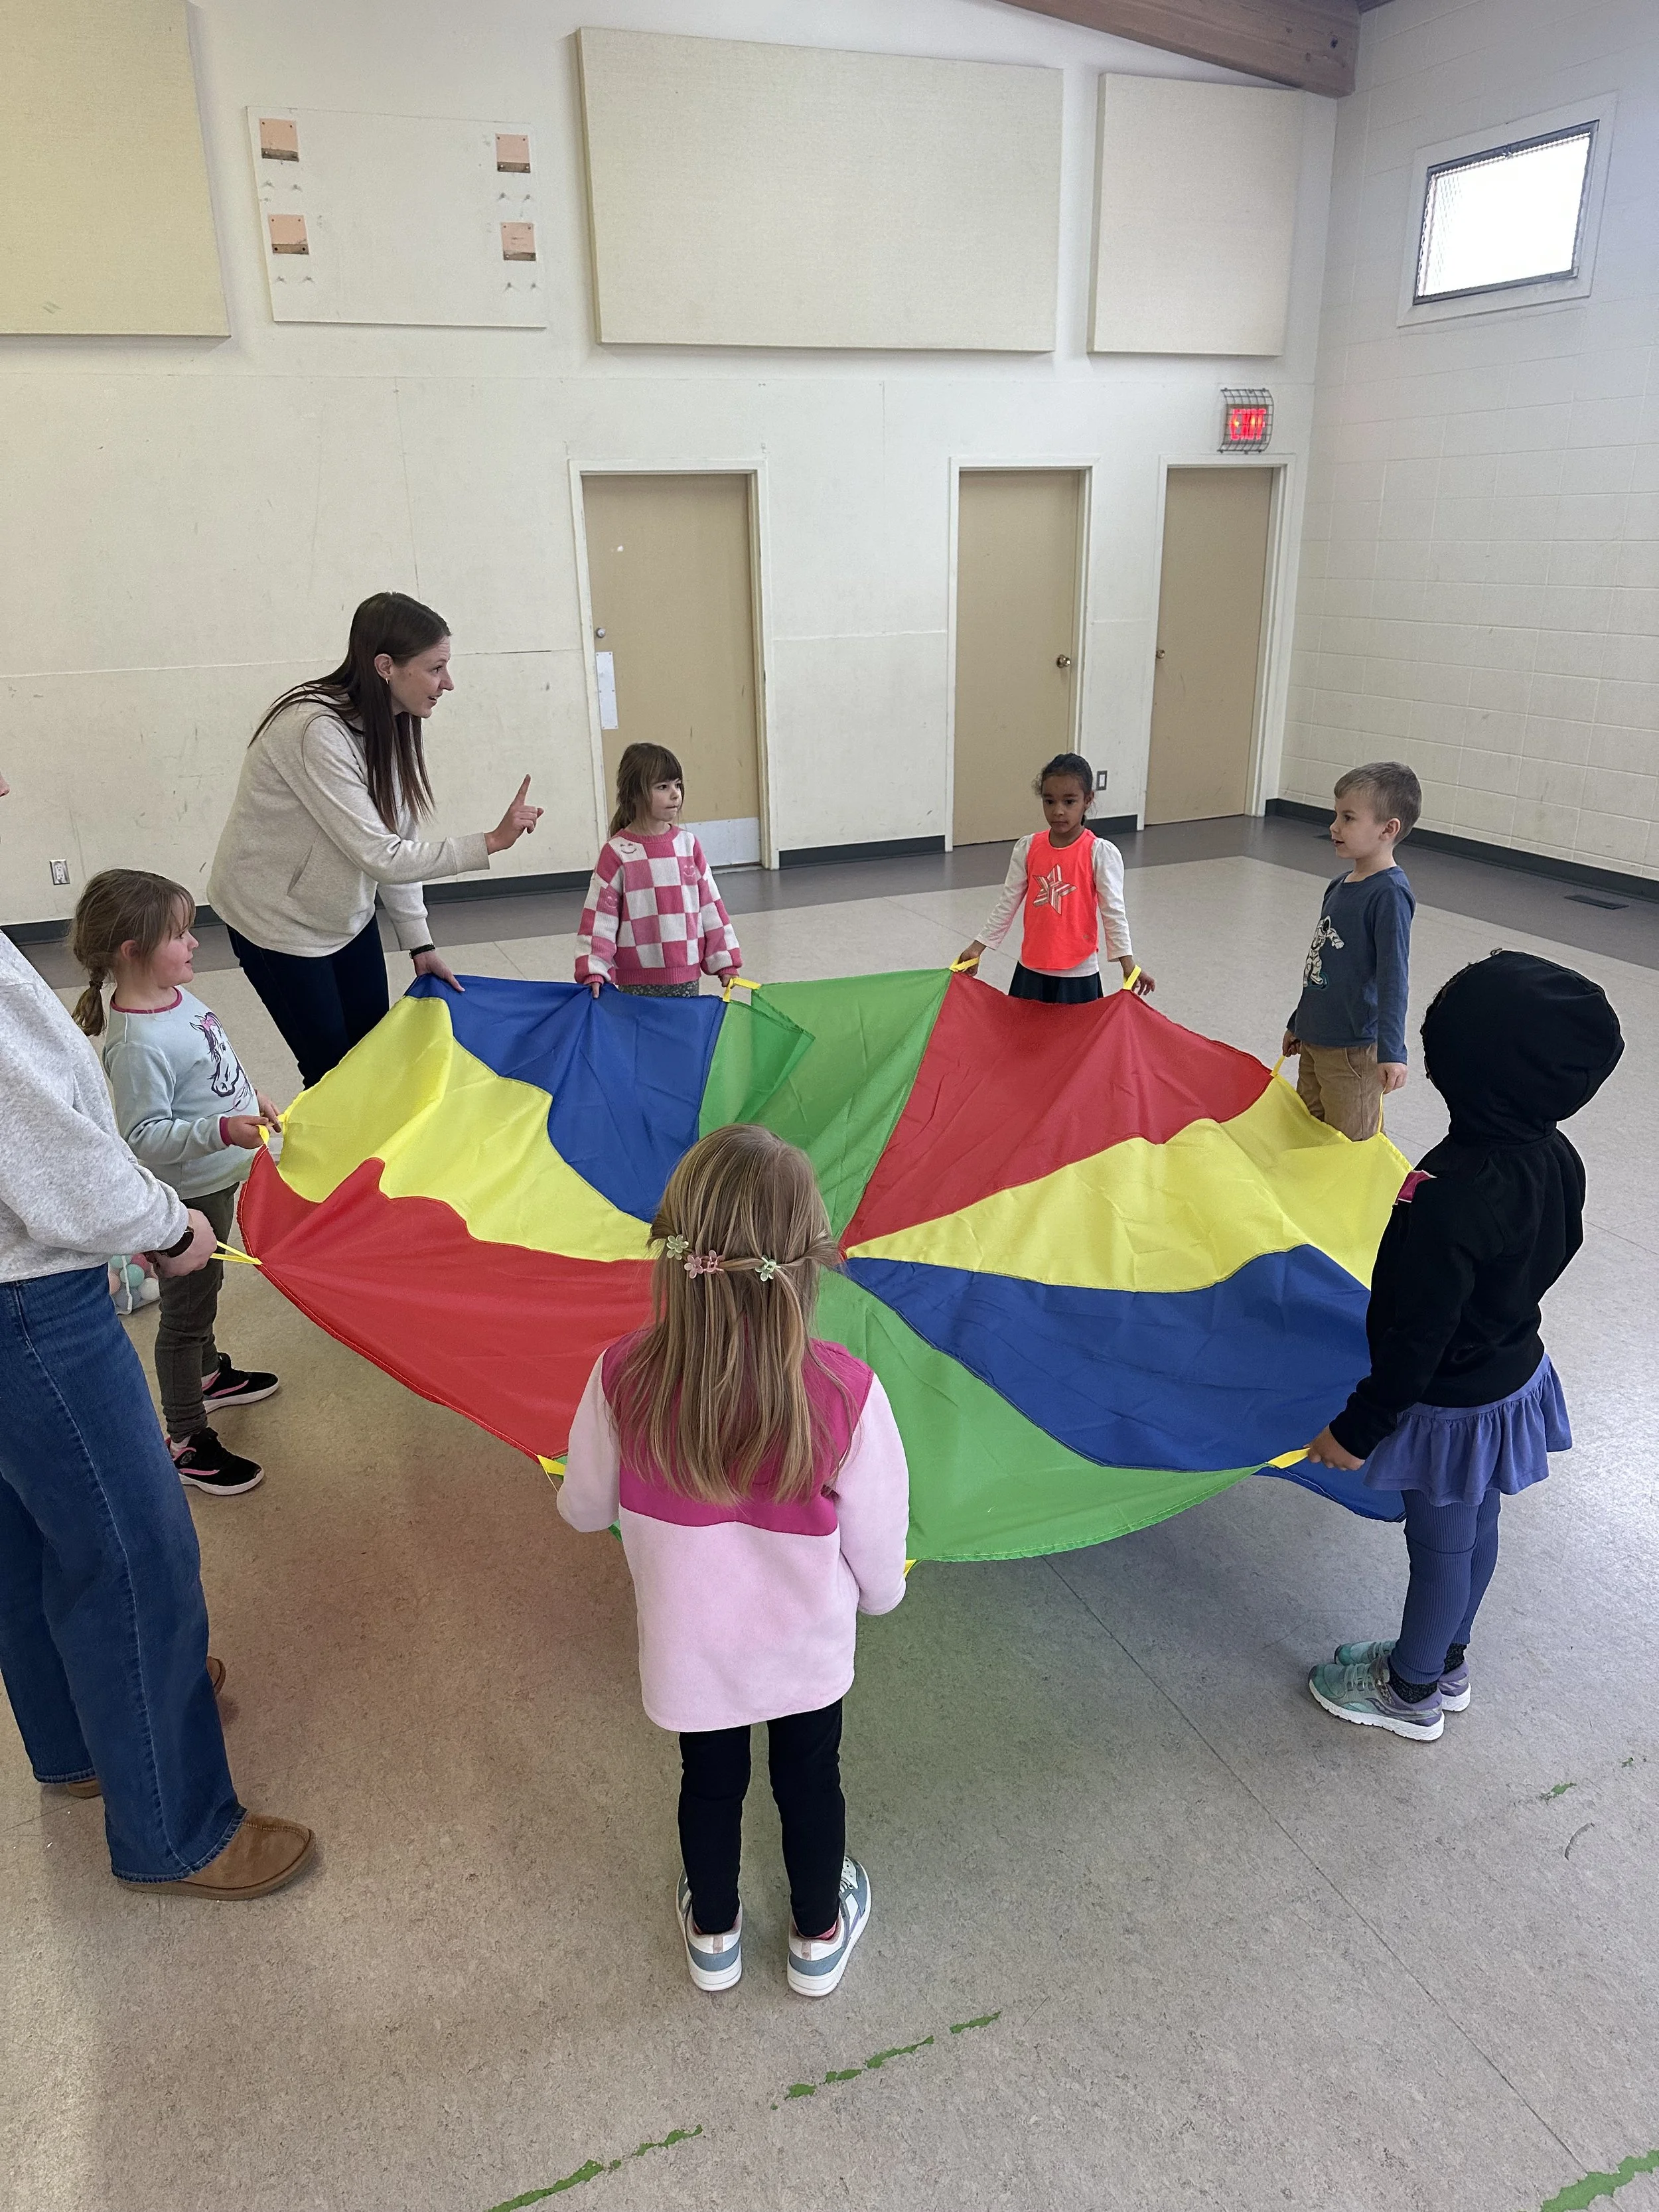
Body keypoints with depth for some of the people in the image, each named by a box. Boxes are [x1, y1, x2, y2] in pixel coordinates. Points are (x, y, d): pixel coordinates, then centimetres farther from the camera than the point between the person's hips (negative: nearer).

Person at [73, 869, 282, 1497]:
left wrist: (250, 1100, 22)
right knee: (185, 1311, 6)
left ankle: (208, 1375, 53)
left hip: (216, 1182, 9)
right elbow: (145, 1137, -30)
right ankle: (185, 1441, 22)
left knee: (203, 1291, 29)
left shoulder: (177, 998, -2)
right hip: (185, 1198, -9)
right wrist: (220, 1130, -39)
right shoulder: (138, 1044, -31)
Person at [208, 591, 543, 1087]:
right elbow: (379, 856, -31)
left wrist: (419, 943, -1)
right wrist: (490, 842, -30)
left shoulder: (391, 723, -5)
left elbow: (396, 844, 0)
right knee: (334, 1072, 0)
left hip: (345, 914, 7)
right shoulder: (317, 730, -30)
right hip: (279, 918, -7)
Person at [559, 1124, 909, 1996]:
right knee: (810, 1779, 27)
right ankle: (819, 1936, 52)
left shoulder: (624, 1378, -28)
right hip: (807, 1646, -1)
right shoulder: (844, 1390, -31)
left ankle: (712, 1934, 54)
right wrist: (879, 1591, 6)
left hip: (688, 1648, 1)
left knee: (711, 1780, 28)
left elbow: (584, 1508, -8)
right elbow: (878, 1566, -17)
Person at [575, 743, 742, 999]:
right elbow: (599, 915, -5)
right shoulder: (617, 852, -6)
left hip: (687, 977, 4)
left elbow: (710, 904, 10)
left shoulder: (688, 844, 5)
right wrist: (594, 972, -11)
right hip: (638, 982, -3)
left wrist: (725, 959, 9)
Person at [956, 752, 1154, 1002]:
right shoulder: (1027, 848, 0)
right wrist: (978, 947, 3)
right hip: (1032, 969, 3)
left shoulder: (1100, 853, -9)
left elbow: (1113, 911, -9)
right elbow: (1007, 904, 6)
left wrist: (1128, 964, -16)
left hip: (1078, 973, -3)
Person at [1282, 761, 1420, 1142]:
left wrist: (1391, 1051, -28)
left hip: (1353, 1049, -9)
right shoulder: (1339, 885, 10)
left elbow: (1393, 977, -21)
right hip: (1314, 1039, 9)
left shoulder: (1389, 894, -17)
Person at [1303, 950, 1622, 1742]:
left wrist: (1358, 1429, -16)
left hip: (1454, 1407, -8)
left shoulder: (1450, 1197, -37)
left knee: (1440, 1545, 14)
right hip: (1516, 1372, 8)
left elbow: (1417, 1337, -29)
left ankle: (1410, 1692, 38)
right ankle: (1448, 1662, 48)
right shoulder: (1558, 1159, -11)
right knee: (1475, 1529, 25)